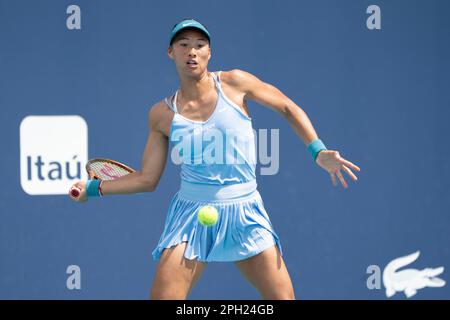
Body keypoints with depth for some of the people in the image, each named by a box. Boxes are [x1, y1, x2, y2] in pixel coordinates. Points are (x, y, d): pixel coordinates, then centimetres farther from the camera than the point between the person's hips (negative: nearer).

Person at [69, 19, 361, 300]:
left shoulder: (234, 83, -2)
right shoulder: (162, 114, 2)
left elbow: (289, 108, 9)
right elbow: (146, 179, 9)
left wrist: (319, 152, 0)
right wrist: (94, 187, 3)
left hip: (244, 212, 0)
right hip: (192, 215, 0)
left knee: (283, 296, -7)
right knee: (163, 296, -11)